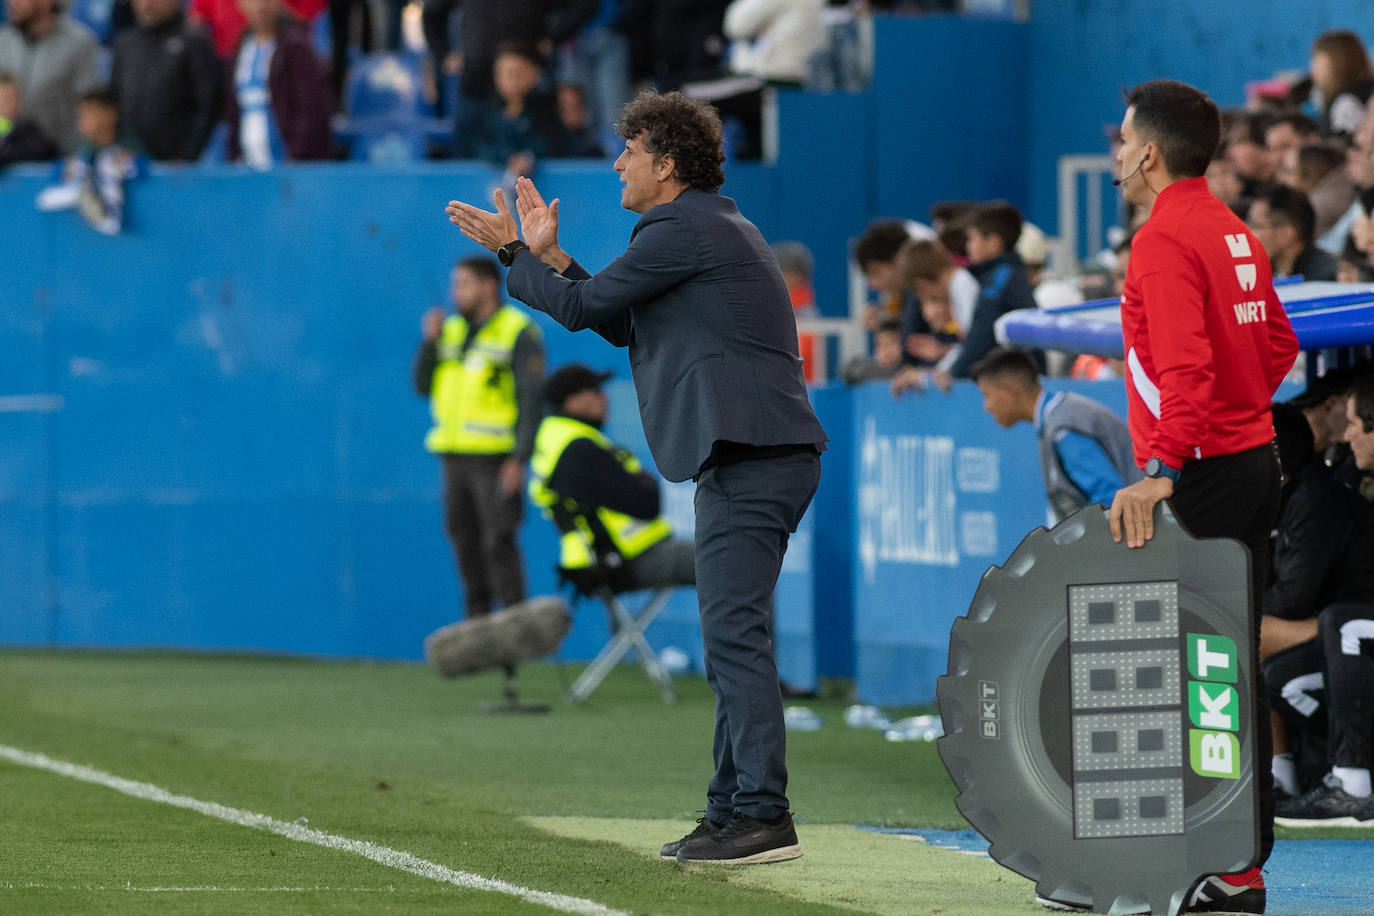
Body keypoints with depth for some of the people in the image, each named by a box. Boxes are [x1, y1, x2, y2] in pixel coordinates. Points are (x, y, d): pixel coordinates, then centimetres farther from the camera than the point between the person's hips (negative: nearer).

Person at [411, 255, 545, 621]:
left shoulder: (519, 333, -6)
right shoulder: (452, 330, 14)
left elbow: (531, 399, -11)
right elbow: (424, 386, 12)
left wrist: (519, 459, -18)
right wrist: (430, 341, -3)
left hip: (496, 457, -7)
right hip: (455, 454, 7)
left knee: (498, 541, -11)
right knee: (464, 539, 7)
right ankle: (477, 621, 14)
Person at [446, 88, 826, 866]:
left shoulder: (683, 230, -9)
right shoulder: (718, 229, 24)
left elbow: (584, 308, -4)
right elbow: (622, 324, 27)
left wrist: (513, 251, 10)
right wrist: (547, 254, 25)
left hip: (751, 460, -11)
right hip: (756, 459, 11)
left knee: (736, 633, -15)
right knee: (731, 639, 13)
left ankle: (763, 815, -20)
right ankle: (735, 809, 16)